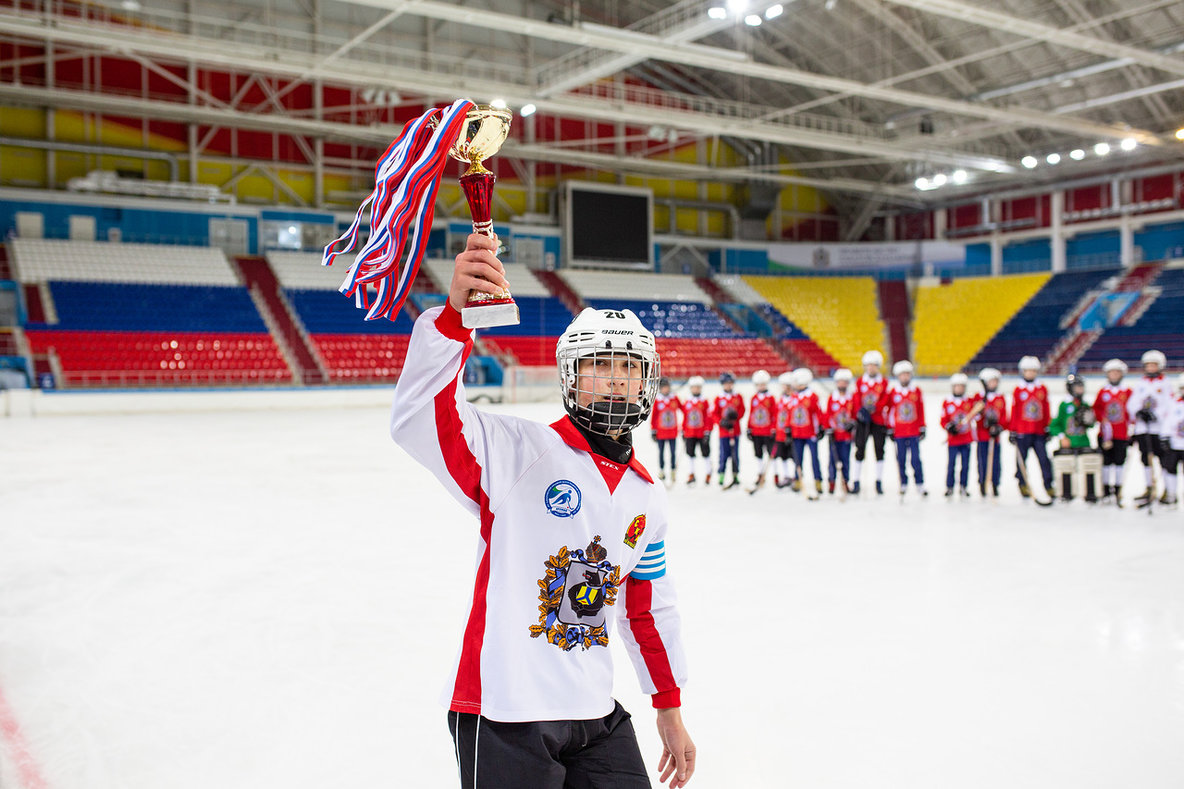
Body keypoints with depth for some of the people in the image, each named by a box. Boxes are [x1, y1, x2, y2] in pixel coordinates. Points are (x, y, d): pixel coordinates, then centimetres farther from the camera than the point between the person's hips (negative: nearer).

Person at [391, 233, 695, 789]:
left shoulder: (646, 497, 9)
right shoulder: (521, 451, -11)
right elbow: (419, 421, -28)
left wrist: (670, 710, 24)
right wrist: (455, 312, -42)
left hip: (597, 720, 6)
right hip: (505, 719, -6)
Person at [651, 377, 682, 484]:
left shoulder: (675, 398, 1)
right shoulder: (657, 401, -5)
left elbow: (683, 410, 12)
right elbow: (653, 416, -2)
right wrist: (653, 430, -1)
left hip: (673, 432, 1)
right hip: (661, 432, -1)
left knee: (673, 452, 1)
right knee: (661, 452, 8)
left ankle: (673, 471, 11)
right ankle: (661, 471, 21)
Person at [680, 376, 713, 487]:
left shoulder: (704, 402, -3)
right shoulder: (686, 402, 6)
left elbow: (708, 418, -3)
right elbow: (684, 418, 12)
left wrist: (707, 432, -8)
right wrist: (683, 432, 11)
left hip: (702, 433, -3)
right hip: (689, 433, 3)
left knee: (705, 453, 3)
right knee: (691, 453, 7)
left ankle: (708, 474, 15)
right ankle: (693, 474, 17)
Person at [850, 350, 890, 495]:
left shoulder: (884, 382, 4)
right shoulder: (860, 382, 6)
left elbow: (884, 400, -5)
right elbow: (856, 399, 0)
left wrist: (873, 408, -21)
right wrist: (859, 411, -17)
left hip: (878, 420, 0)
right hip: (862, 420, 0)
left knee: (879, 449, 3)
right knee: (860, 449, -3)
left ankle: (879, 482, 13)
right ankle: (855, 482, 2)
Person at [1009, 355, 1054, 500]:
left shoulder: (1042, 389, 9)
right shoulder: (1018, 390, 1)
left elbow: (1046, 410, 13)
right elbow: (1014, 411, 2)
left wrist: (1048, 428, 10)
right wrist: (1012, 431, 1)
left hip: (1039, 432, 2)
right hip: (1022, 432, -2)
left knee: (1044, 458, -3)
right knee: (1021, 459, 3)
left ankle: (1048, 485, 1)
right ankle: (1023, 485, 15)